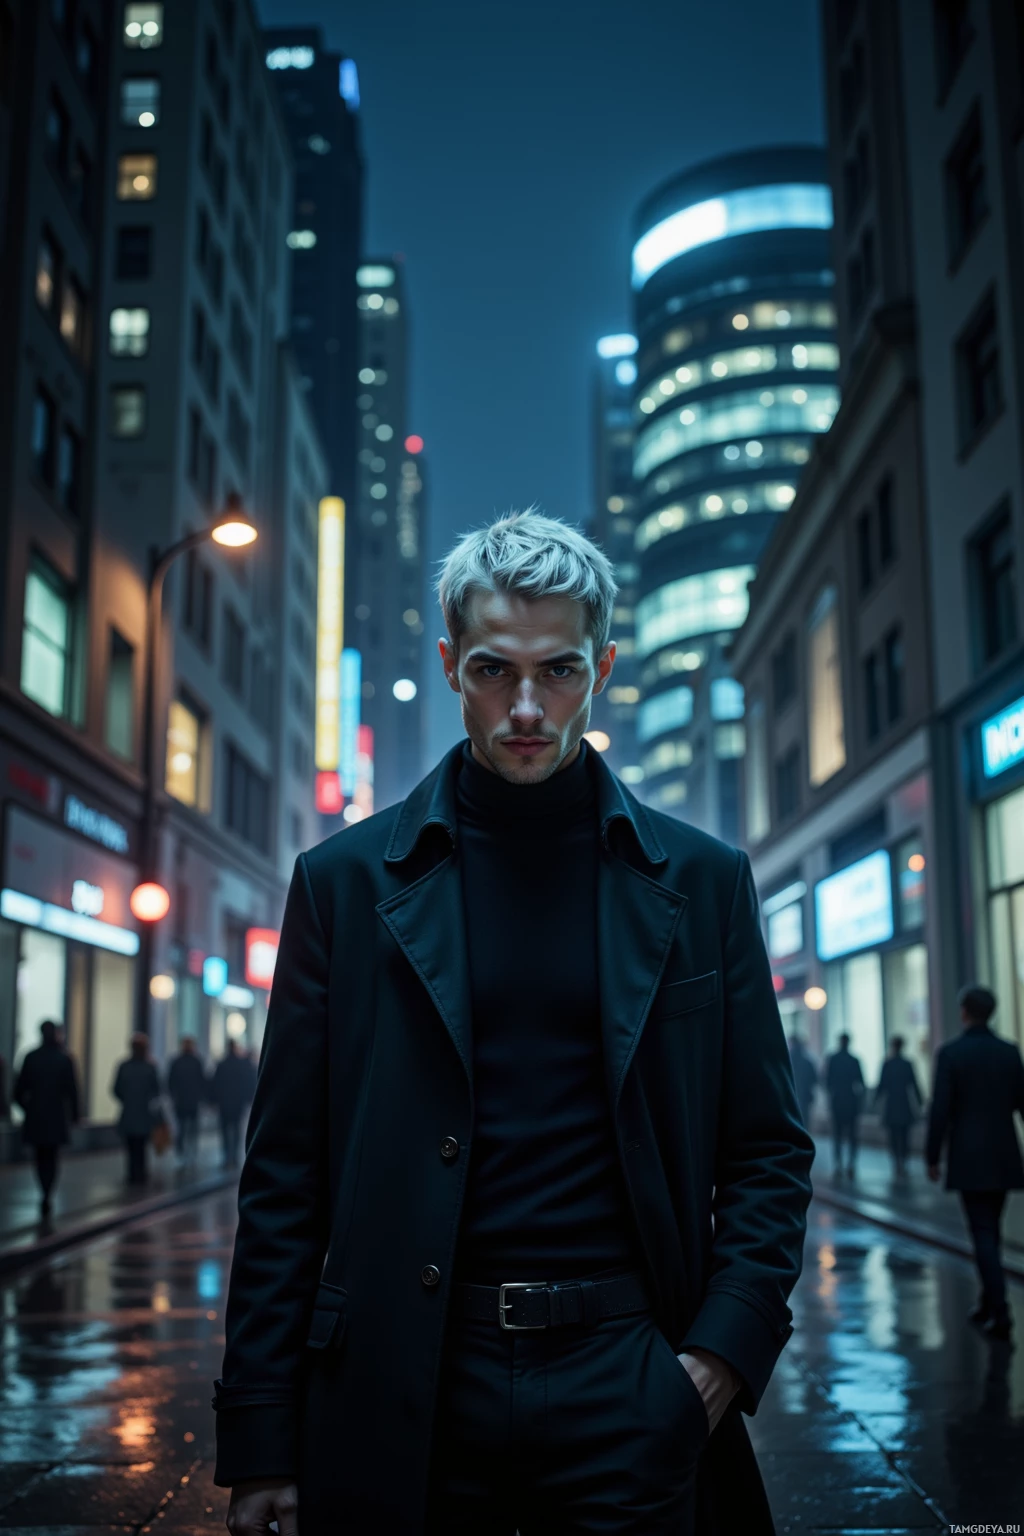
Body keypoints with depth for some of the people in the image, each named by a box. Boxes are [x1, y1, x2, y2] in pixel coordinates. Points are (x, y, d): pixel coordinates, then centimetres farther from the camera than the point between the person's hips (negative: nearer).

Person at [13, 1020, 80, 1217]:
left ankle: (46, 1195, 19)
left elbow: (19, 1088, -2)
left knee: (41, 1156, 15)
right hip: (57, 1116, -1)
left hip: (35, 1115, 1)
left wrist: (26, 1106, 15)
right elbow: (72, 1089, -5)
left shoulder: (31, 1058, -3)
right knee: (52, 1157, 6)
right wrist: (74, 1114, 5)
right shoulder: (64, 1059, -6)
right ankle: (47, 1196, -10)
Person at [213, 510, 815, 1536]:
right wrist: (261, 1444, -1)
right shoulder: (346, 881, 2)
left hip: (631, 1395, 0)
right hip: (402, 1402, 0)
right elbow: (285, 1173, 2)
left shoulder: (700, 882, 3)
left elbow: (768, 1154, 7)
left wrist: (722, 1355, -6)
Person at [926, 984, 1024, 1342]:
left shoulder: (949, 1053, -10)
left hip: (969, 1158, -4)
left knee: (983, 1234, -2)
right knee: (991, 1231, 17)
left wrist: (933, 1156, -3)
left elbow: (940, 1109, -11)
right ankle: (988, 1302, 25)